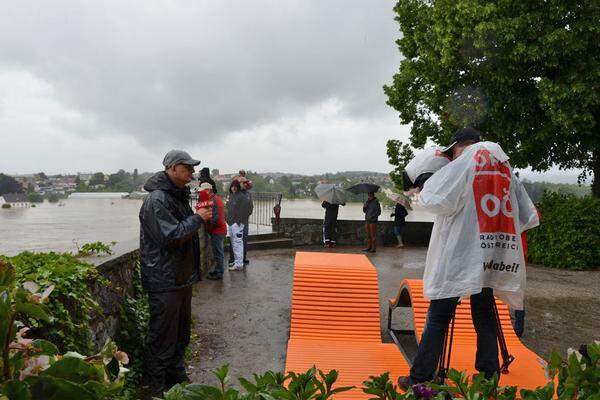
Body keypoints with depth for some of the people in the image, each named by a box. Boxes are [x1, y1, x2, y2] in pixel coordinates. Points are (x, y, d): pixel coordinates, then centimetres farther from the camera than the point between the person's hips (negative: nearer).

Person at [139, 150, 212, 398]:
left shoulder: (178, 195, 13)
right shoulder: (157, 199, -18)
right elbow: (171, 236, -24)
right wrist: (198, 218, -16)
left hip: (182, 277, 10)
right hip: (164, 282, -10)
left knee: (181, 332, 21)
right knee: (162, 337, 1)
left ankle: (177, 377, 37)